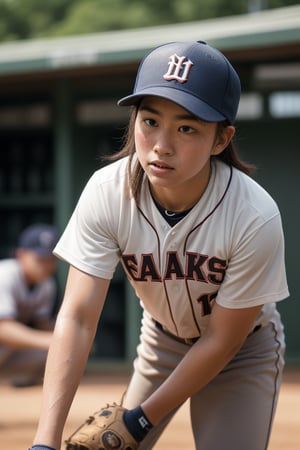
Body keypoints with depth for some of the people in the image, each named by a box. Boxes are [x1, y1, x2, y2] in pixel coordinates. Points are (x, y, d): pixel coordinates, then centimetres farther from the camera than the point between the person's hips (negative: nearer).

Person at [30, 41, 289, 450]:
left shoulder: (256, 218, -33)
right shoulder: (106, 193, -26)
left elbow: (222, 340, -23)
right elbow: (78, 316, -31)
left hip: (243, 349, -3)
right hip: (163, 340, 3)